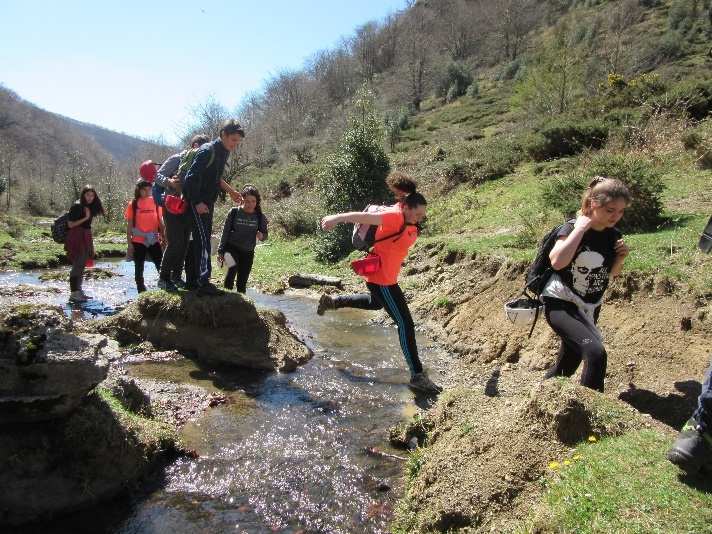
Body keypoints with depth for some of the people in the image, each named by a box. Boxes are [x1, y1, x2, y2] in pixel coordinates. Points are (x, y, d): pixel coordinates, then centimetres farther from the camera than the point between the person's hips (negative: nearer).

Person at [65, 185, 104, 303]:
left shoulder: (90, 207, 11)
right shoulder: (76, 206, -10)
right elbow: (70, 224, -13)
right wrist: (85, 218, -19)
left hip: (85, 238, 8)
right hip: (76, 238, -8)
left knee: (82, 265, 13)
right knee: (78, 265, -12)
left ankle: (78, 291, 22)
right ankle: (73, 294, -12)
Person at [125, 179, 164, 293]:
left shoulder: (155, 202, 5)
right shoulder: (133, 204, -1)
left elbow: (160, 221, 11)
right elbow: (129, 225, 0)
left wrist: (163, 237, 6)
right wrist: (129, 243, -4)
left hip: (154, 240, 1)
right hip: (138, 241, -1)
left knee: (161, 265, -3)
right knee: (139, 267, 5)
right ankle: (141, 291, 14)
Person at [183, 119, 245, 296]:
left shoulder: (223, 152, 12)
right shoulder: (207, 151, -16)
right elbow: (191, 177, -22)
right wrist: (197, 202, -23)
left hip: (207, 203, 9)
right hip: (197, 203, -9)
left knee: (204, 240, 11)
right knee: (203, 240, -14)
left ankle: (197, 279, 19)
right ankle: (203, 283, -16)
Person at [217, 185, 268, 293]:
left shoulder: (260, 217, -1)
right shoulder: (234, 212, -5)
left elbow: (265, 234, 8)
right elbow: (225, 232, 0)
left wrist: (261, 236, -17)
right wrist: (220, 251, -2)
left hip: (248, 252, 2)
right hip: (232, 248, -2)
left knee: (242, 282, 5)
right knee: (233, 267, -29)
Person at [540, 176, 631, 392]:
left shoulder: (613, 236, 1)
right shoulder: (572, 229, -15)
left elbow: (612, 274, 17)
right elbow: (557, 261, -35)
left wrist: (621, 257, -5)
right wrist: (581, 227, -27)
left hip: (589, 309, 7)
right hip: (560, 304, -7)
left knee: (565, 368, 17)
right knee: (596, 352, -29)